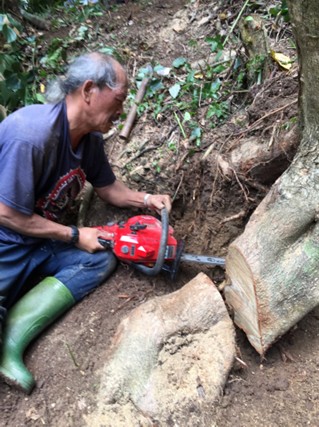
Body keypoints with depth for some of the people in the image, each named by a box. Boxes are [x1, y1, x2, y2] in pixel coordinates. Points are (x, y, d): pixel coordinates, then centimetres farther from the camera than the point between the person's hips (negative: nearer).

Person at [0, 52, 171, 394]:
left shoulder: (90, 138, -2)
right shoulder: (31, 134, -28)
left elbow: (106, 187, 16)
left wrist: (145, 199, -2)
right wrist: (76, 236, -15)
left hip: (40, 244, 9)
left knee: (101, 259, -9)